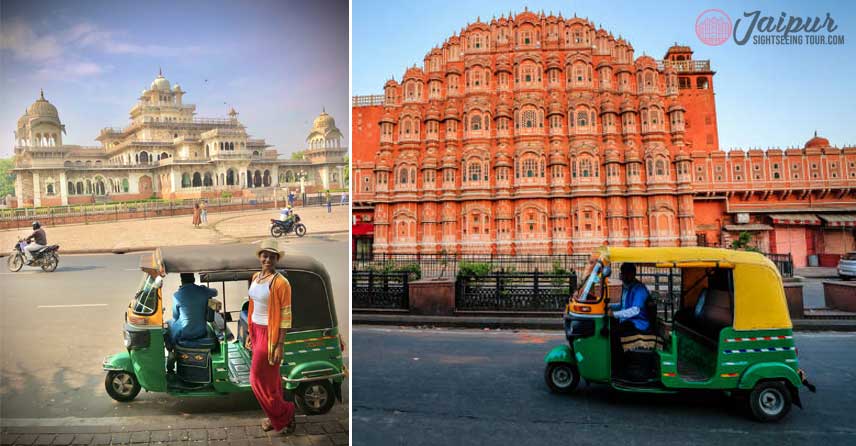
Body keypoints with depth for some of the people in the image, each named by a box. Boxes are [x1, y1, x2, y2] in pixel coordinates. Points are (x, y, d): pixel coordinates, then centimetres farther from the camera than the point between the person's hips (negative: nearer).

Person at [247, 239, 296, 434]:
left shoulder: (281, 282, -19)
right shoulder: (255, 277, 4)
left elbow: (286, 316, -18)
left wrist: (280, 345, -18)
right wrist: (250, 333, 16)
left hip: (270, 334, -7)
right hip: (257, 332, 7)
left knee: (260, 379, 0)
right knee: (270, 376, 16)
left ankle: (285, 414, 18)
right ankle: (276, 416, 30)